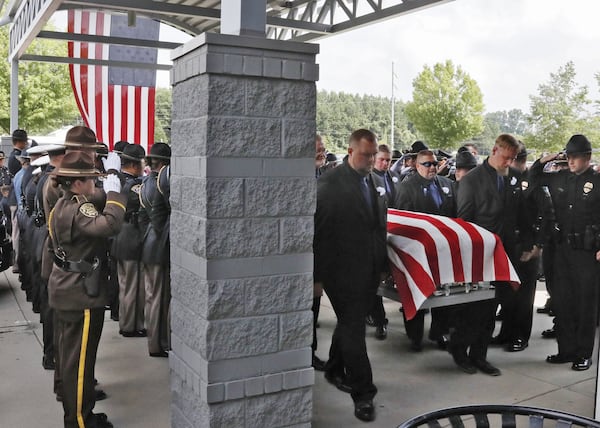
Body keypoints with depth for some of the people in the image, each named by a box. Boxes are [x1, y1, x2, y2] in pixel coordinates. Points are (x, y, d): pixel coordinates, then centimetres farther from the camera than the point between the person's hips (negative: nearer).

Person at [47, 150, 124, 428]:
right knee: (80, 356, 1)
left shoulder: (64, 205, 10)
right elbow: (109, 225, -40)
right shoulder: (77, 209, -23)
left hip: (66, 290, 11)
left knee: (70, 353, 19)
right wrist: (113, 192, -30)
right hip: (80, 293, -11)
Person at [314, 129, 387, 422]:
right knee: (353, 329, 1)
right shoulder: (330, 183, -13)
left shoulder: (372, 181, 8)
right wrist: (318, 275, -12)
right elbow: (319, 232, -13)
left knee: (349, 324, 20)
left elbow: (379, 224, 13)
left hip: (368, 269, 7)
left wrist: (382, 266, 11)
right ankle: (362, 393, 12)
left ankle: (335, 371, 40)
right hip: (344, 271, -7)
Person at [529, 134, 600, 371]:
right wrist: (541, 162, 7)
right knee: (561, 301, 9)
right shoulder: (559, 178, 8)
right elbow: (533, 179, 24)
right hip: (562, 247, 5)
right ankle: (567, 349, 21)